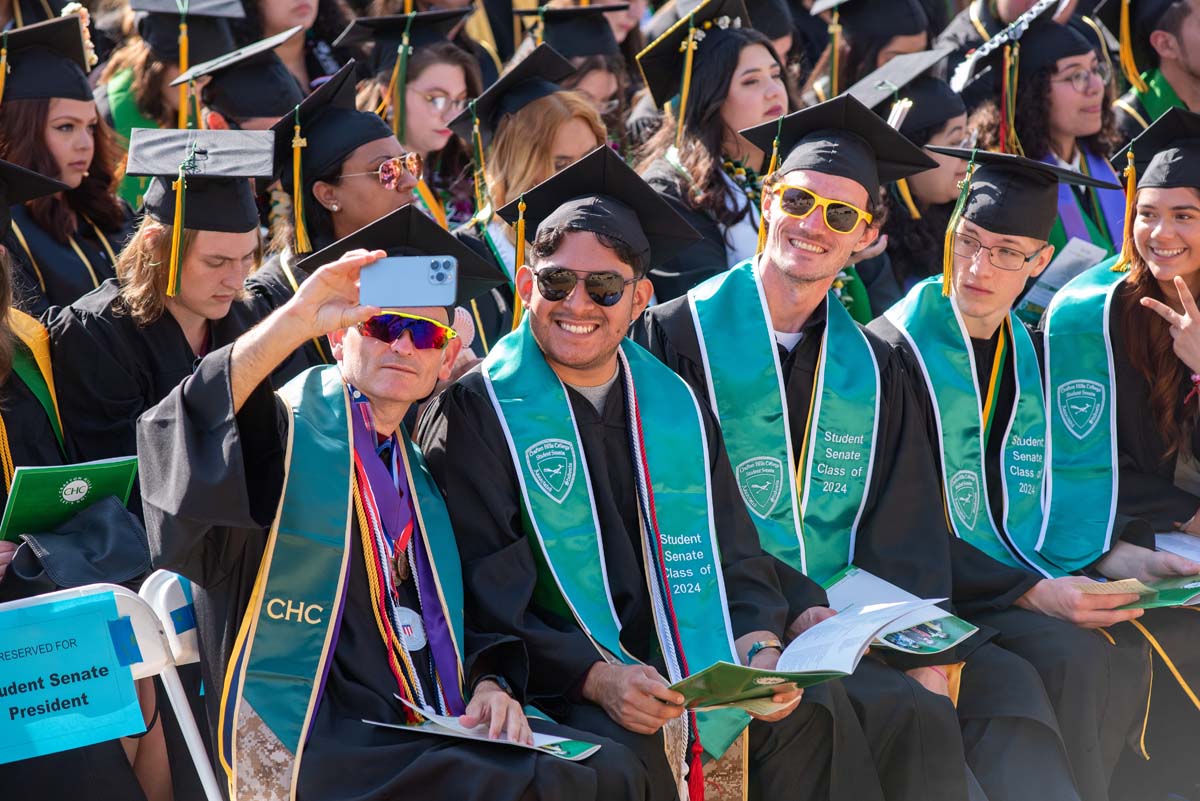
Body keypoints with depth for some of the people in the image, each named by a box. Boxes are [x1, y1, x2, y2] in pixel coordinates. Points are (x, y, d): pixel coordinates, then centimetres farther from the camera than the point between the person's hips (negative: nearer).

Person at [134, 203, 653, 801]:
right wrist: (295, 321, -27)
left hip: (427, 729, 7)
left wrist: (490, 685, 2)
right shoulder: (285, 432, 1)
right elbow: (176, 436, -21)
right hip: (306, 745, -7)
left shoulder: (418, 471, 21)